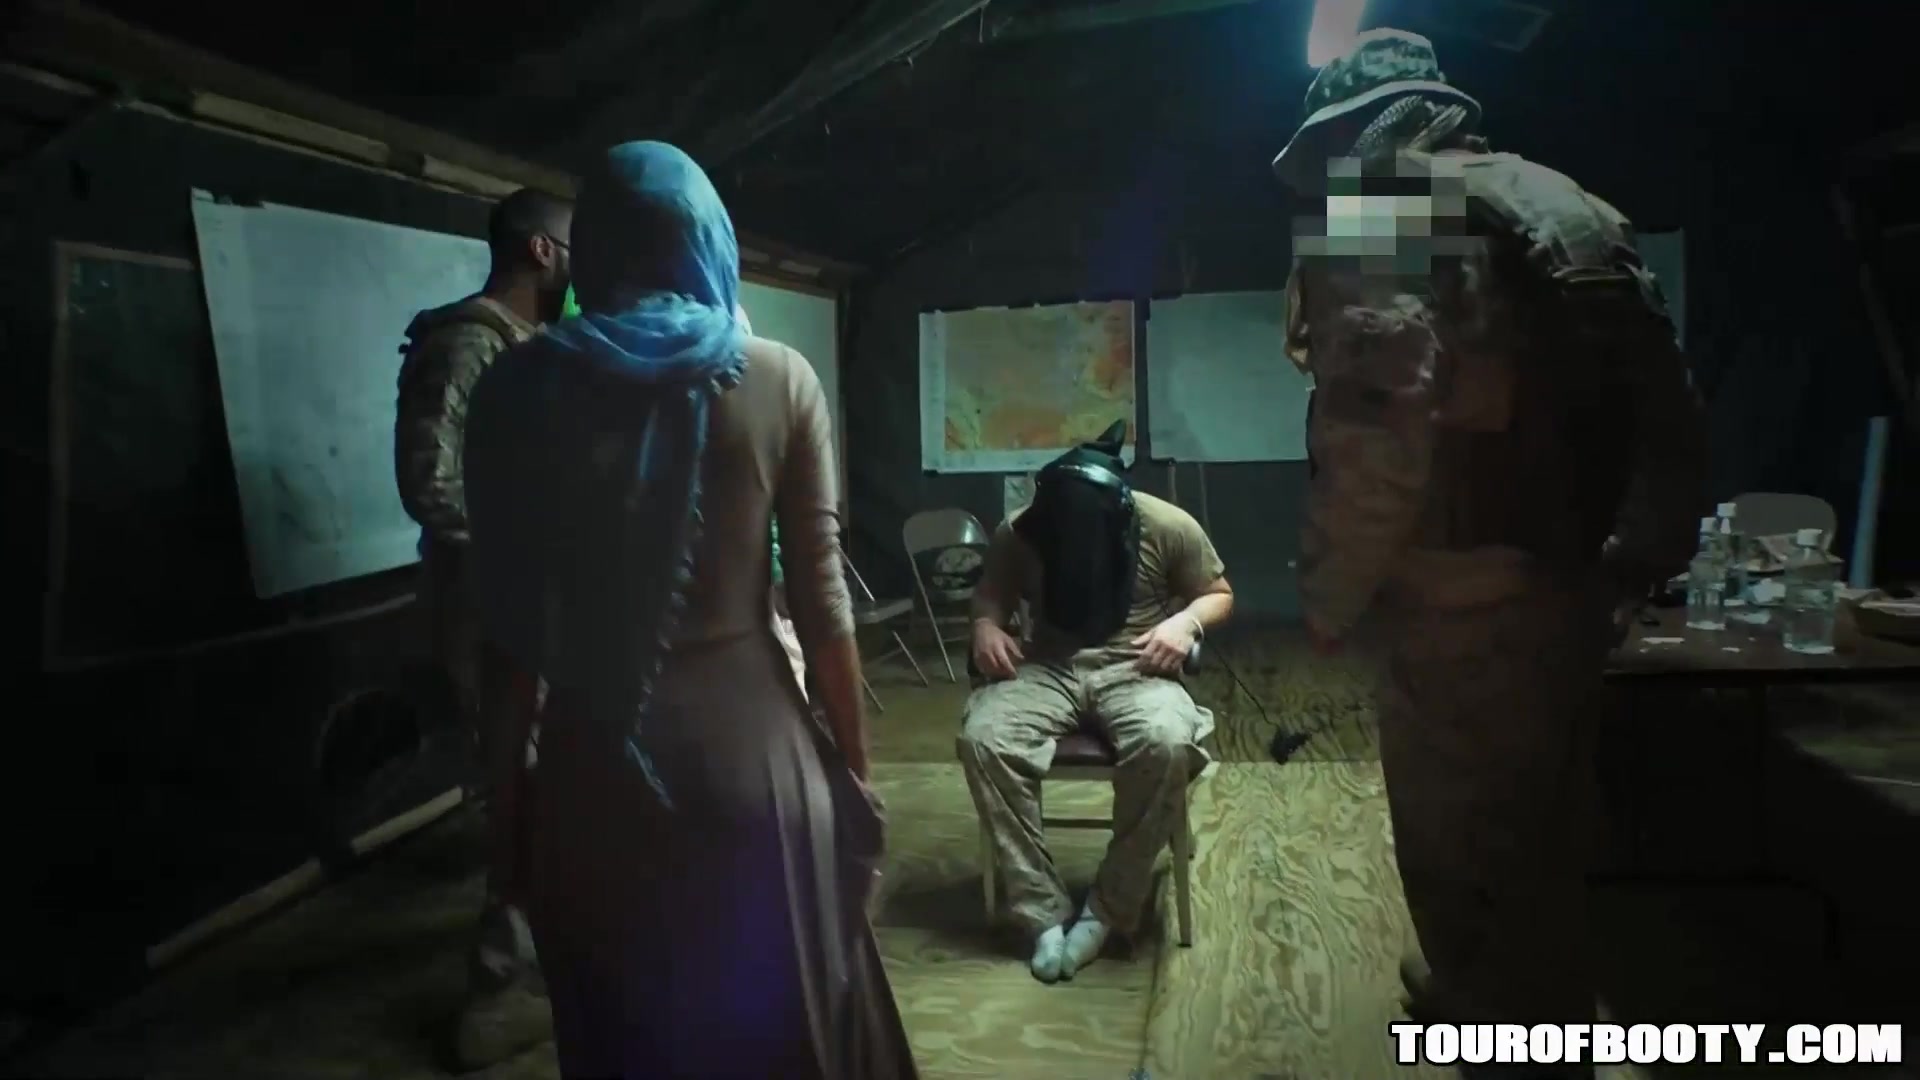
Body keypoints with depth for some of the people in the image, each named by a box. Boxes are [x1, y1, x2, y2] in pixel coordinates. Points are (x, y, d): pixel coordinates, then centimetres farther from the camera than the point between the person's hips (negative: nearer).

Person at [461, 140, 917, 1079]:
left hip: (597, 753, 1)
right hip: (751, 738, 0)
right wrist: (853, 761, 6)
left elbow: (506, 606, 0)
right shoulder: (779, 380, -5)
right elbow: (821, 597, -5)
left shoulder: (524, 387, -4)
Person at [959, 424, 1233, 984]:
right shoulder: (1016, 532, -5)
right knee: (982, 739, -29)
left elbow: (1219, 594, 5)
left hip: (1136, 668, -1)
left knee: (1165, 743, -36)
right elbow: (990, 592, 13)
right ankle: (1043, 911, -21)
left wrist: (1186, 621, -16)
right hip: (1048, 667, 2)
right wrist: (986, 624, -10)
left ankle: (1108, 907, -17)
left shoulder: (1169, 526, -9)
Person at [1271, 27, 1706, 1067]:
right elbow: (1666, 410, 13)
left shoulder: (1378, 220, -13)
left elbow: (1376, 435, -25)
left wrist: (1329, 596, -12)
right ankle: (1515, 1000, 45)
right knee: (1538, 837, 25)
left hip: (1466, 602, -9)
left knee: (1465, 851, 7)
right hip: (1569, 587, 9)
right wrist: (1631, 556, 20)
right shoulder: (1569, 206, 12)